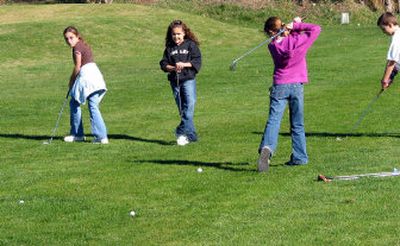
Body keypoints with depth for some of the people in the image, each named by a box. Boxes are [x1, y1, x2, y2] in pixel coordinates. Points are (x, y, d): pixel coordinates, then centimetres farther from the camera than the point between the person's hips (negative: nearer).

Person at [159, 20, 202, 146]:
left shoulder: (191, 45, 3)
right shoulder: (169, 48, 10)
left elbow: (197, 61, -4)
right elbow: (163, 64, 6)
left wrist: (184, 64, -16)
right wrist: (173, 68, -13)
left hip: (188, 79, -3)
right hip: (175, 81, 4)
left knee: (190, 104, -20)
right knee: (182, 109, 5)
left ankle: (183, 133, -24)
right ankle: (191, 135, 11)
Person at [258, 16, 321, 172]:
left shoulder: (272, 46, -1)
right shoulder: (297, 41, -6)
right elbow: (316, 29, 2)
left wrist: (294, 26, 2)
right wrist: (296, 26, 0)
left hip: (279, 86, -1)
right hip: (296, 85, 1)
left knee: (273, 119, -11)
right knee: (297, 124, 11)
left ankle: (267, 147, -35)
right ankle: (299, 157, 14)